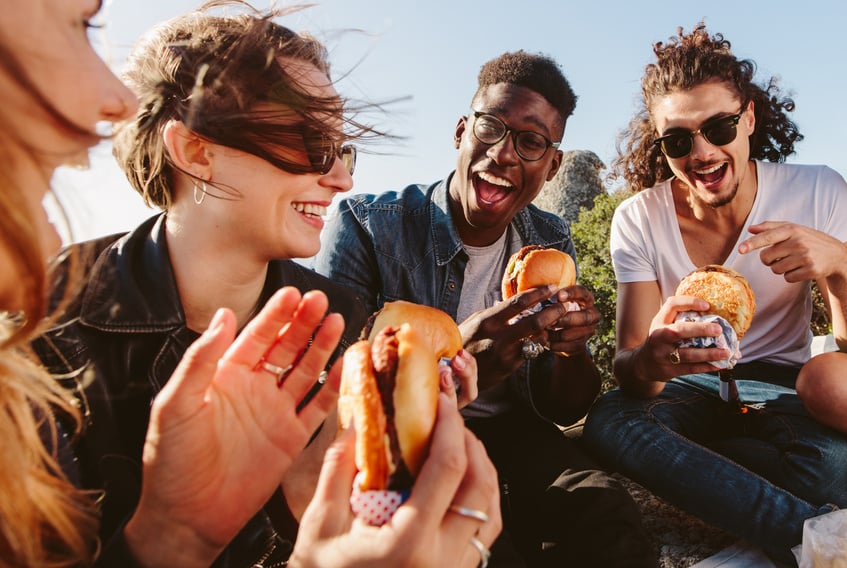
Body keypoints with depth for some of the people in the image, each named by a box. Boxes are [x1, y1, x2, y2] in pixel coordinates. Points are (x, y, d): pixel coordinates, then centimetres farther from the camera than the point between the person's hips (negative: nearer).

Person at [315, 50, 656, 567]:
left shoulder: (551, 244, 1)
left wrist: (574, 347, -20)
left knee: (605, 514, -26)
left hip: (504, 430, 3)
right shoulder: (367, 226, -13)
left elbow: (565, 411, 3)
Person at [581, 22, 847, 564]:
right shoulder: (638, 220, -12)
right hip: (687, 390, 1)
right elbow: (629, 367, -18)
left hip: (782, 386, 0)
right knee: (609, 419, -33)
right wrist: (649, 361, -44)